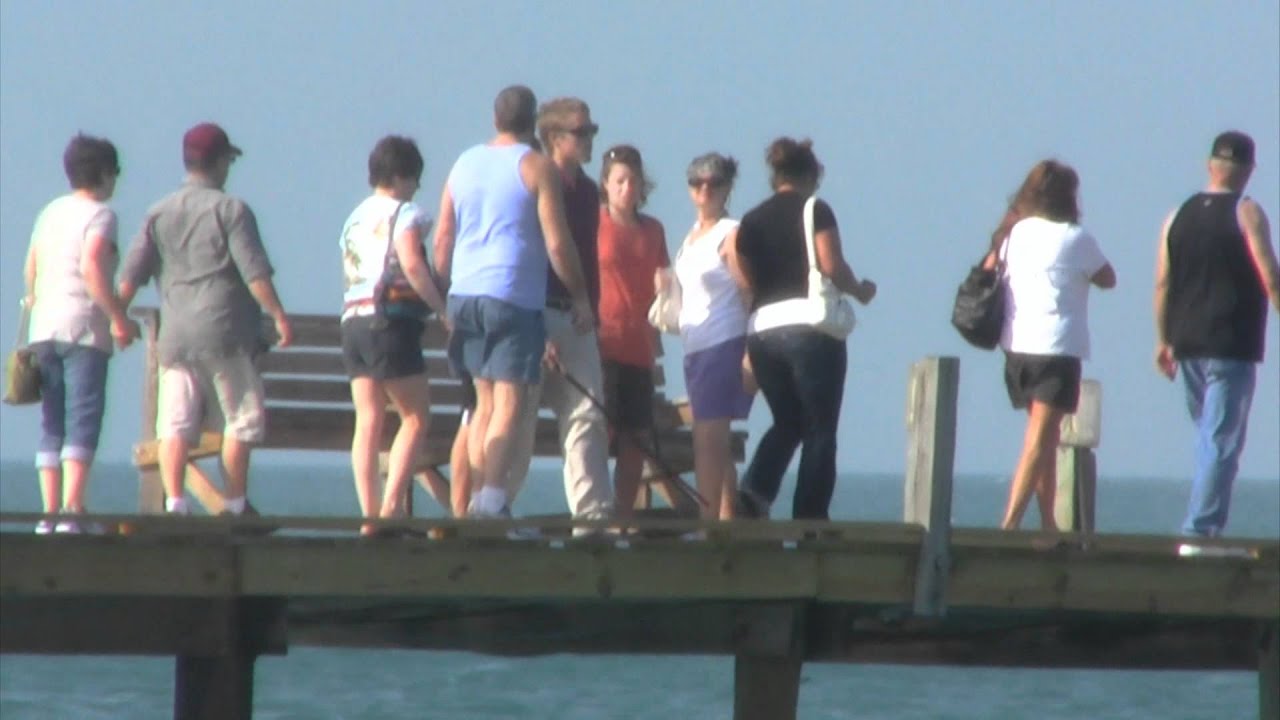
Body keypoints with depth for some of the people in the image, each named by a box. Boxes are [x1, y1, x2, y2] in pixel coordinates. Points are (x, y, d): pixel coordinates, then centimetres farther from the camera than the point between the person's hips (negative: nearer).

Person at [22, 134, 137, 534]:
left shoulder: (50, 212, 16)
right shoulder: (99, 215, -5)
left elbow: (31, 270, 19)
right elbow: (91, 267, -18)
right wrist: (118, 318, -15)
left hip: (44, 328, 7)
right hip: (83, 326, -7)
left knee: (52, 425, 8)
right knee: (83, 420, -9)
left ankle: (49, 512, 2)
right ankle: (71, 510, -20)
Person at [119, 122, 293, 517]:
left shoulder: (159, 214, 11)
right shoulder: (230, 209, -4)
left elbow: (130, 275, 7)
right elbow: (255, 272, -9)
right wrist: (279, 315, -4)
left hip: (174, 333, 4)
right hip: (222, 332, -4)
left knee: (174, 423, 1)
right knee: (242, 417, 5)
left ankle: (174, 503, -9)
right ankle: (235, 505, 5)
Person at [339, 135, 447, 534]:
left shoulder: (355, 218, 21)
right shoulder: (402, 213, -2)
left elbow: (349, 273, 17)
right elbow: (412, 265, -17)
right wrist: (443, 307, -13)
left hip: (353, 322, 7)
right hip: (391, 320, -7)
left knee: (368, 422, 3)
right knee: (415, 416, -2)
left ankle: (370, 513, -3)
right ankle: (391, 504, -15)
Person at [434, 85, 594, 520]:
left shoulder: (464, 165, 13)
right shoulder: (537, 167, -4)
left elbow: (442, 240, 15)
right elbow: (557, 243, -8)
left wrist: (447, 291, 25)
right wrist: (580, 296, 1)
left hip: (466, 294, 6)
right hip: (515, 297, -6)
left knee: (485, 402, 15)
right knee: (509, 405, -9)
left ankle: (478, 497, 13)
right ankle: (492, 497, -22)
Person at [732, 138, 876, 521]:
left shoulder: (751, 221, 12)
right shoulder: (815, 211, -2)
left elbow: (746, 284, 11)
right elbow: (832, 266, -11)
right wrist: (860, 291, 6)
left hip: (762, 330, 5)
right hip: (810, 328, -5)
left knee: (787, 423, 18)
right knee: (820, 429, 4)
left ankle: (753, 494, -5)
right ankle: (810, 520, -1)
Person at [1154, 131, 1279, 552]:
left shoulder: (1179, 215, 9)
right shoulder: (1246, 213, -7)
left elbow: (1162, 283, 9)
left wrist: (1164, 340, 14)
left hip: (1187, 343, 6)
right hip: (1231, 345, -6)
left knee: (1209, 435, 18)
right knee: (1222, 441, -4)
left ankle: (1206, 521, 16)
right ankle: (1201, 528, -10)